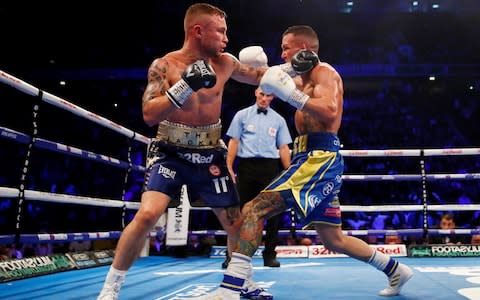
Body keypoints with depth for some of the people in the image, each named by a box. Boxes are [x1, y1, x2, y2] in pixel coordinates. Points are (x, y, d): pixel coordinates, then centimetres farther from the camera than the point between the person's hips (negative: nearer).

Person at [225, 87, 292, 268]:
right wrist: (229, 168, -3)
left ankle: (269, 254, 11)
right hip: (246, 166, -1)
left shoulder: (278, 120, 13)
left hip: (270, 167, 1)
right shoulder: (242, 115, 9)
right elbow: (233, 142, 5)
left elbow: (283, 148, 10)